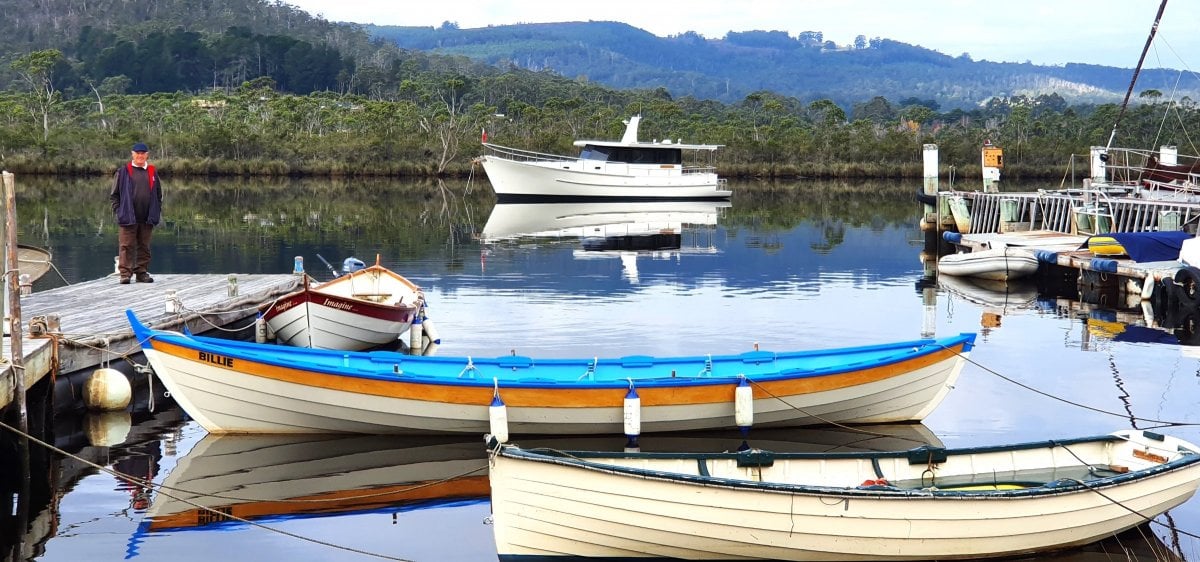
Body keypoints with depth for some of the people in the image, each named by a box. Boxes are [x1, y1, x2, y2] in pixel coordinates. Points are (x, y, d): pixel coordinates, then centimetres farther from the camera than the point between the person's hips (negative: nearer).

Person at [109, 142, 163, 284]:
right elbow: (115, 194, 4)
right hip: (128, 217, -3)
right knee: (127, 246, -4)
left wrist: (157, 212, 9)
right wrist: (118, 211, -5)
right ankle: (125, 273, -3)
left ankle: (142, 272, 15)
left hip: (147, 219, 4)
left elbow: (158, 194, 18)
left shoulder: (152, 172, 12)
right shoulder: (123, 171, 2)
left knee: (144, 247, 8)